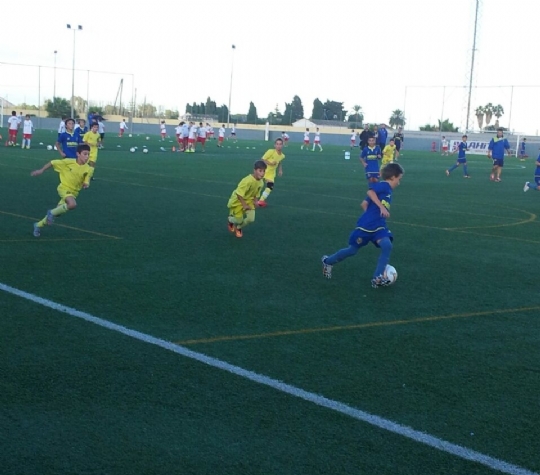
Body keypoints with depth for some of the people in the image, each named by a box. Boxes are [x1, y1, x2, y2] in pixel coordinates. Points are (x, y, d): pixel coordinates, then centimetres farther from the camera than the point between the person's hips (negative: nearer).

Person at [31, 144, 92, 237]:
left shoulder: (87, 169, -6)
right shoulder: (69, 162, -15)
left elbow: (86, 181, 0)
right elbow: (52, 163, -6)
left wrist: (86, 184, -23)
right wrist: (41, 170, -5)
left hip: (73, 192, 5)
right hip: (64, 188, -5)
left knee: (56, 213, 12)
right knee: (73, 204, -34)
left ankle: (38, 225, 34)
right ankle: (52, 213, -11)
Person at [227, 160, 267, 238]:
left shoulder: (260, 182, -11)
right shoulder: (247, 181, -35)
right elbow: (239, 193, -31)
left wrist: (255, 201, -12)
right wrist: (244, 204, -28)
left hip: (248, 201, 6)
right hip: (238, 201, -6)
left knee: (251, 219, -8)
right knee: (239, 220, -2)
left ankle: (238, 228, 25)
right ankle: (230, 220, 38)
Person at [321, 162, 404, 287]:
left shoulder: (388, 190, 15)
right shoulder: (384, 185, -11)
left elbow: (364, 204, 16)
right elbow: (370, 192, -32)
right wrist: (381, 207, -36)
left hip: (378, 227, 8)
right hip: (365, 226, -8)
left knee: (387, 246, -18)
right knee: (352, 250, 8)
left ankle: (377, 278, -14)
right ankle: (328, 261, 34)